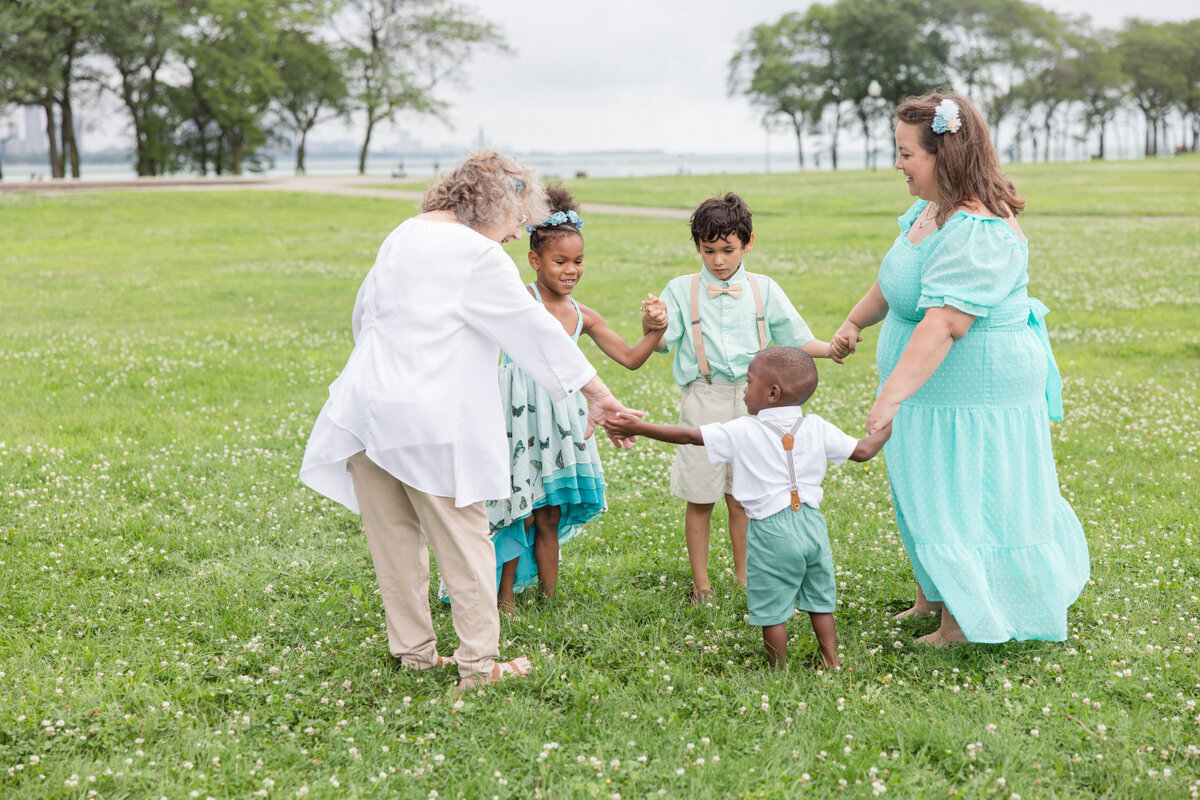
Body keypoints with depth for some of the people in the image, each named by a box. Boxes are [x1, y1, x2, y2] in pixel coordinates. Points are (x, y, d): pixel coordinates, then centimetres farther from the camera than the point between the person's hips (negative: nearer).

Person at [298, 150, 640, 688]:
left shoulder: (402, 237, 13)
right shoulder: (479, 256, -10)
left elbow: (363, 315, 23)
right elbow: (537, 331, -9)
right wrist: (598, 395, -3)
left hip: (369, 403, 7)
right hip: (435, 419, -7)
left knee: (395, 539, 13)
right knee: (463, 542, 3)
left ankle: (413, 651, 22)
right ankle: (478, 663, 8)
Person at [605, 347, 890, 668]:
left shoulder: (743, 432, -8)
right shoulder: (817, 429, 2)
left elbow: (689, 435, -7)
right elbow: (861, 450, 6)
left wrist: (638, 428, 0)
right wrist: (887, 427, 26)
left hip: (771, 532, -5)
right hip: (812, 526, 5)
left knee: (772, 610, 6)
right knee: (820, 603, 17)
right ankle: (832, 664, 21)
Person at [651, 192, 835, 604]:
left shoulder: (763, 289, 7)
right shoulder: (681, 290, 2)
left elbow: (796, 339, 9)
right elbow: (662, 342, -7)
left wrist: (831, 348, -9)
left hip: (750, 401, 1)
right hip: (703, 401, -1)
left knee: (741, 498, 8)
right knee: (699, 498, 5)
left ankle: (743, 578, 24)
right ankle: (700, 582, 19)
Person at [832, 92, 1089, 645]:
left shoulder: (977, 233, -28)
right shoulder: (932, 210, 4)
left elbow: (943, 326, -36)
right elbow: (893, 281, 22)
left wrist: (890, 398, -39)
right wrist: (854, 322, 25)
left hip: (975, 389, -10)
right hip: (936, 391, 10)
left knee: (961, 502, 2)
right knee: (928, 493, 20)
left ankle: (962, 624, 17)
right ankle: (929, 601, 36)